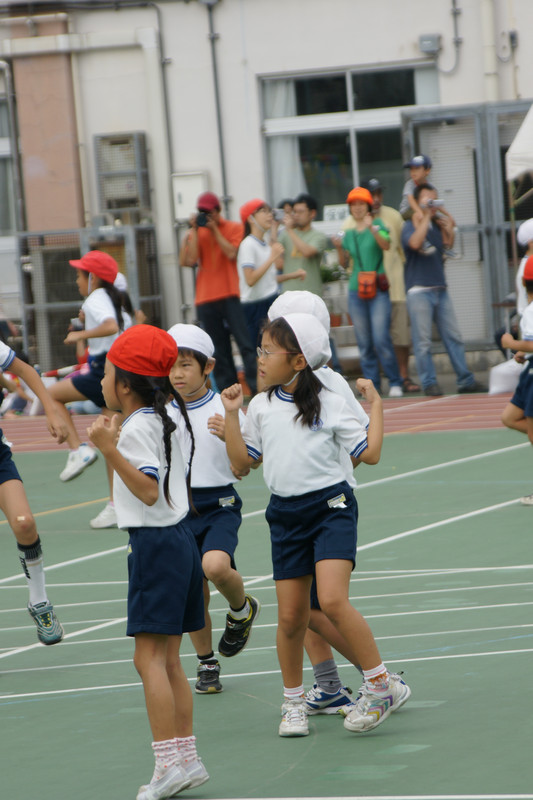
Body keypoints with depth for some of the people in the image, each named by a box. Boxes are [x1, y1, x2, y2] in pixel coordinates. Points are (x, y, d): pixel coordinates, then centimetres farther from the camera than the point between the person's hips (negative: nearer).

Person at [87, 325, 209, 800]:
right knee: (168, 659, 12)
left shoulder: (137, 427, -15)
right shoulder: (165, 420, 12)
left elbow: (149, 491, -24)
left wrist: (112, 451, -32)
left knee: (149, 657, -9)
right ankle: (187, 758, 12)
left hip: (155, 543, -10)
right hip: (178, 540, 10)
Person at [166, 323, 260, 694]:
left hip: (219, 504, -4)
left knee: (215, 566, -30)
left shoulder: (224, 409, -6)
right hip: (178, 507, 4)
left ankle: (242, 610, 3)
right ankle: (207, 664, 27)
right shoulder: (163, 415, 4)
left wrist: (229, 436, -26)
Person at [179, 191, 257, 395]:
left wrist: (214, 230, -8)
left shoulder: (234, 228, 5)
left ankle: (257, 390, -11)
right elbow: (191, 260, -3)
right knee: (219, 350, 4)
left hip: (231, 295, -3)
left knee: (245, 343, -9)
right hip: (206, 299, 3)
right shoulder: (196, 234, 12)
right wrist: (195, 231, -3)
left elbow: (231, 253, -10)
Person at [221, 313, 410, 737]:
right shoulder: (261, 406, 6)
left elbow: (370, 453, -2)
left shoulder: (331, 404, -4)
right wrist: (232, 415, 3)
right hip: (286, 514, 4)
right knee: (291, 616, 5)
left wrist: (376, 404, -1)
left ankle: (381, 685, -9)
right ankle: (294, 701, 22)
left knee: (333, 601, -21)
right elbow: (242, 461, 9)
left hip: (331, 507, -4)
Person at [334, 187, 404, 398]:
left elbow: (386, 245, -19)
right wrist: (339, 248, -4)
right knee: (364, 343, 3)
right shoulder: (349, 233, 12)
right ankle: (372, 383, 10)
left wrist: (372, 229, -34)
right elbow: (343, 263, 15)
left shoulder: (377, 225, 0)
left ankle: (395, 383, -3)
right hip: (356, 291, 4)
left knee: (381, 339, -12)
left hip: (378, 290, -4)